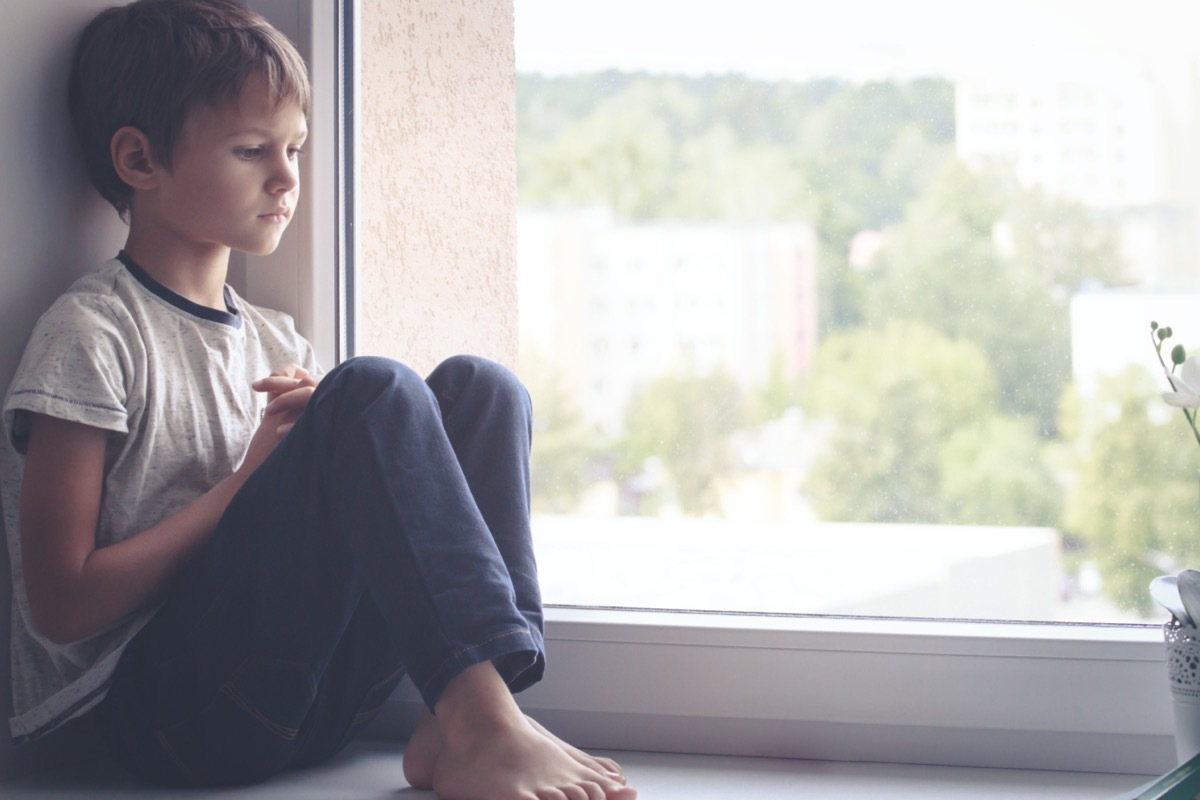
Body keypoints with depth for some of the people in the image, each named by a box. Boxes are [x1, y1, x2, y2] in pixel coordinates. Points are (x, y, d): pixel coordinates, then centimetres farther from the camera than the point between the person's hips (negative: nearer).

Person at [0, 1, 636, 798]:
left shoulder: (274, 341, 19)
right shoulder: (91, 335, -5)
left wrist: (329, 448, -5)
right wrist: (247, 484, -9)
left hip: (301, 705, 8)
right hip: (166, 706, -8)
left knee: (479, 387, -3)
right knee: (373, 389, -23)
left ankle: (452, 731, -19)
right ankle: (484, 727, -31)